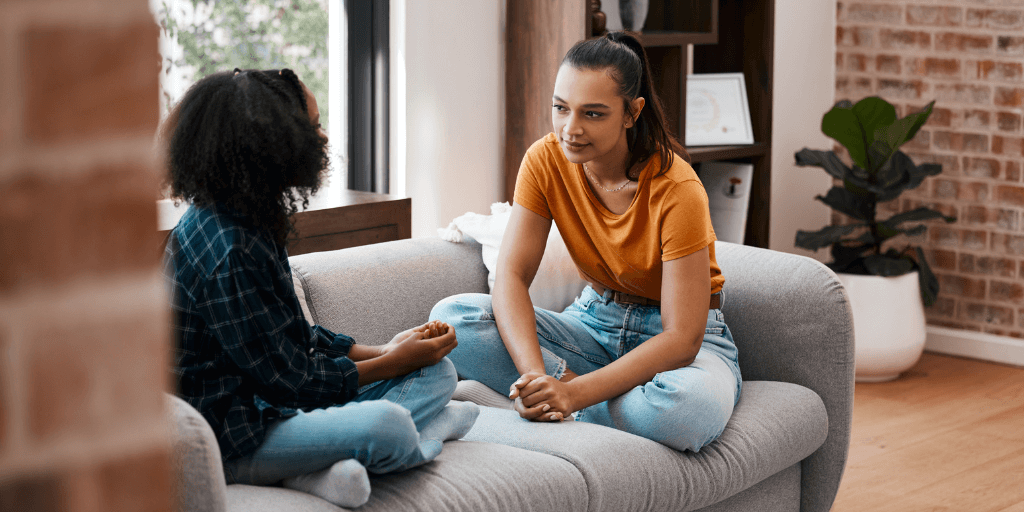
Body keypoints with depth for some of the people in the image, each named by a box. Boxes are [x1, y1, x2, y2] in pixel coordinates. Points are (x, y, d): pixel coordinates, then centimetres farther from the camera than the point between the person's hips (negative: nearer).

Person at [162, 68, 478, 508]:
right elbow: (285, 378, -19)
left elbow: (293, 338, 15)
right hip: (227, 439, -11)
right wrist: (392, 363, -8)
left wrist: (380, 352, 2)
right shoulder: (226, 250, -23)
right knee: (384, 423, -37)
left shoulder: (251, 222, 9)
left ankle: (331, 464, -15)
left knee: (437, 371, 4)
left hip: (266, 403, 11)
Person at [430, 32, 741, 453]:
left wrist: (573, 393, -38)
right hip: (595, 321, 5)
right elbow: (511, 275, -14)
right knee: (452, 318, -19)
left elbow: (681, 339, -27)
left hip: (676, 338, -4)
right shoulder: (545, 161, -11)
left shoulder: (675, 189, -25)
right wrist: (534, 373, -34)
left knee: (692, 407, -42)